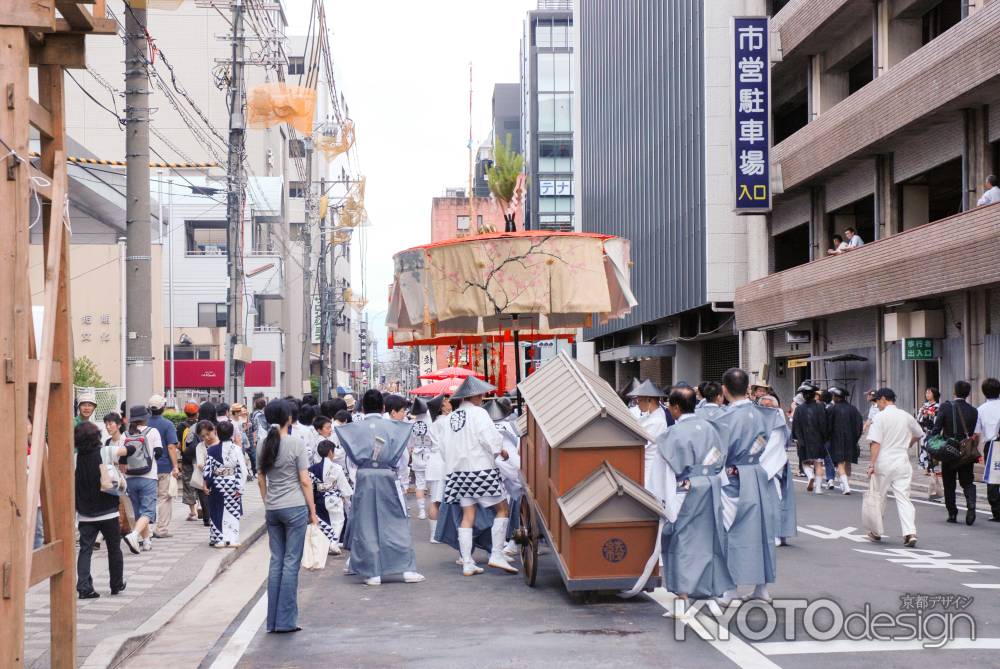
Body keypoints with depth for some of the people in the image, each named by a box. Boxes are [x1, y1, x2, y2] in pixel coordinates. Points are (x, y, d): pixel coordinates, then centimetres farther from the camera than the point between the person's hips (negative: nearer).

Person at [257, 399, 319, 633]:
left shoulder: (263, 445, 5)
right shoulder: (296, 444, -10)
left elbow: (261, 480, 11)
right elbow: (305, 481, -8)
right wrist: (313, 511, -1)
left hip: (272, 509, 5)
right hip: (295, 507, -5)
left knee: (276, 561, 11)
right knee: (291, 562, 0)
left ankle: (273, 621, 13)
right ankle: (285, 620, 2)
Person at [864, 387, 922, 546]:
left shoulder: (880, 417, -9)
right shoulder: (906, 416, 7)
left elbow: (876, 443, -14)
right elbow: (918, 435, 22)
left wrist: (872, 464, -12)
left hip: (883, 463, -4)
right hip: (902, 462, 4)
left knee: (877, 497, 11)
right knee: (903, 498, 2)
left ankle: (876, 532, 23)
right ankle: (910, 533, -13)